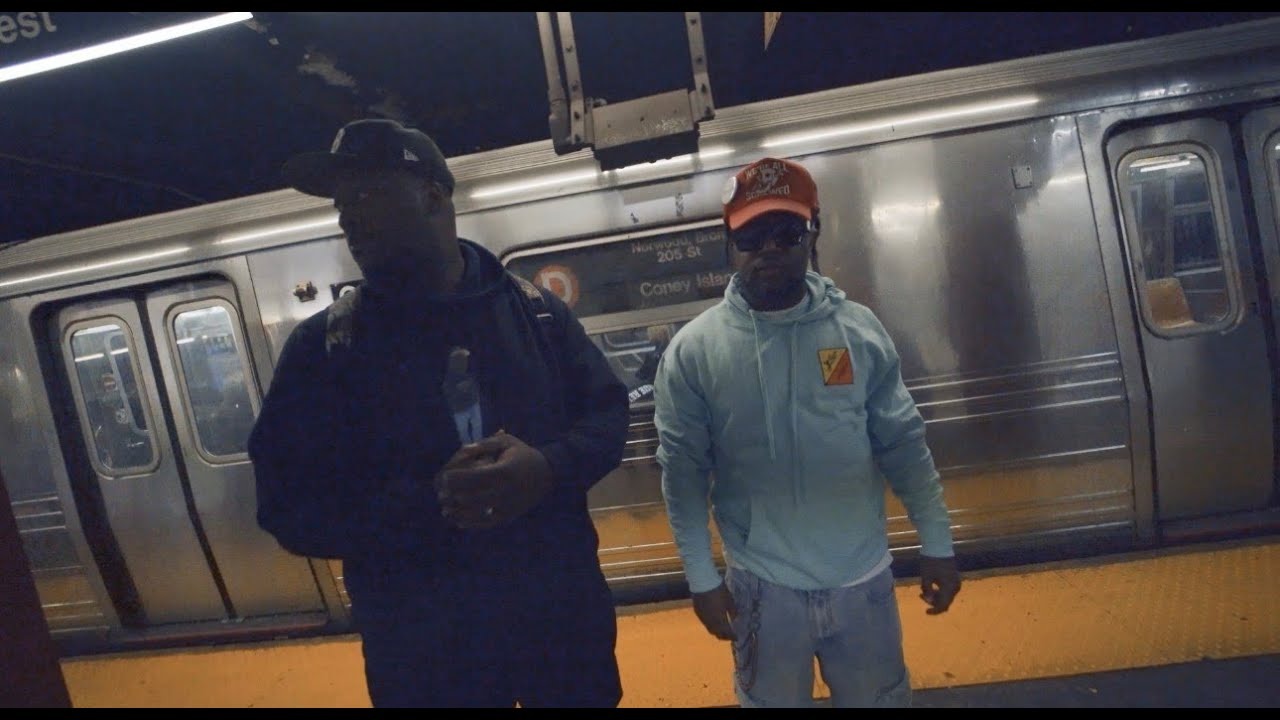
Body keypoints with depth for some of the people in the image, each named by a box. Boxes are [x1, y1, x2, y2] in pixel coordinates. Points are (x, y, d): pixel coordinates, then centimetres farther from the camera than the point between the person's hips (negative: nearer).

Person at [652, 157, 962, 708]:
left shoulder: (859, 329, -5)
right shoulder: (693, 351, -11)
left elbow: (903, 445, 2)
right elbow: (683, 473, -7)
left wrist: (936, 542, 4)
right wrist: (701, 578, -6)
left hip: (864, 579, 2)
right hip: (763, 588, -1)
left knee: (881, 699, 22)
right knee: (773, 701, 20)